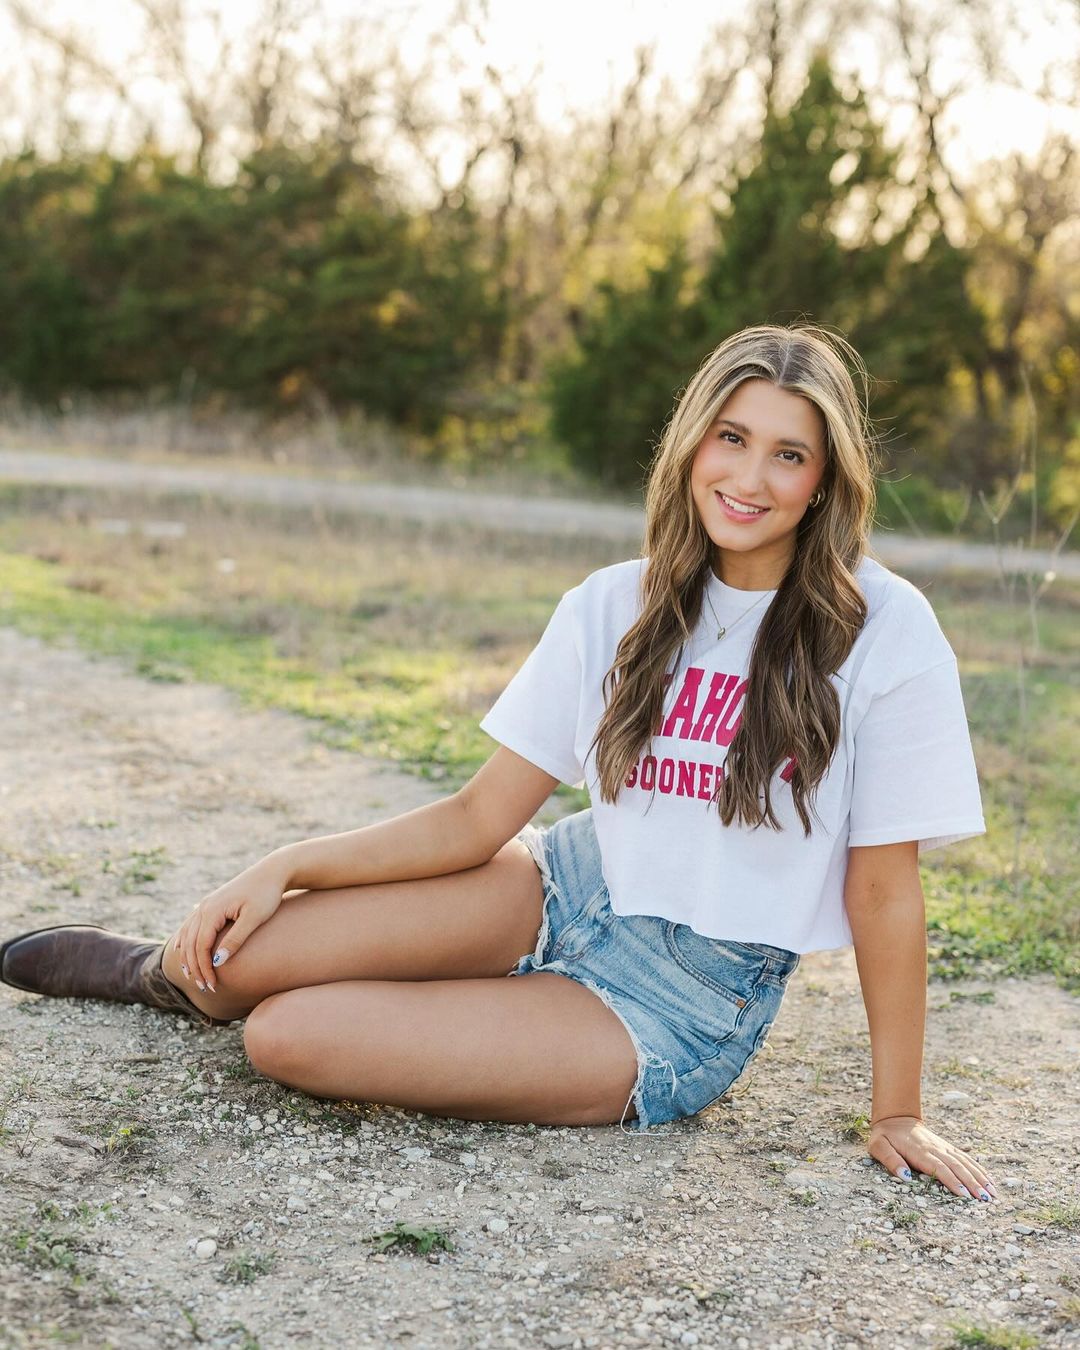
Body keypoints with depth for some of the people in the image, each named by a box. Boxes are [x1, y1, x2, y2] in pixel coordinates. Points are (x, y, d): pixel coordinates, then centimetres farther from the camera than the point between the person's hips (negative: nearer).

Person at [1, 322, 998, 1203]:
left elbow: (883, 886, -10)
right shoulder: (616, 608, -2)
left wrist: (898, 1113, -7)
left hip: (686, 1010, -4)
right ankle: (174, 971, 20)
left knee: (291, 1036, -20)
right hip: (572, 890, 4)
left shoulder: (884, 630, -15)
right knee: (231, 961, -16)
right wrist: (289, 867, -10)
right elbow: (484, 816, -1)